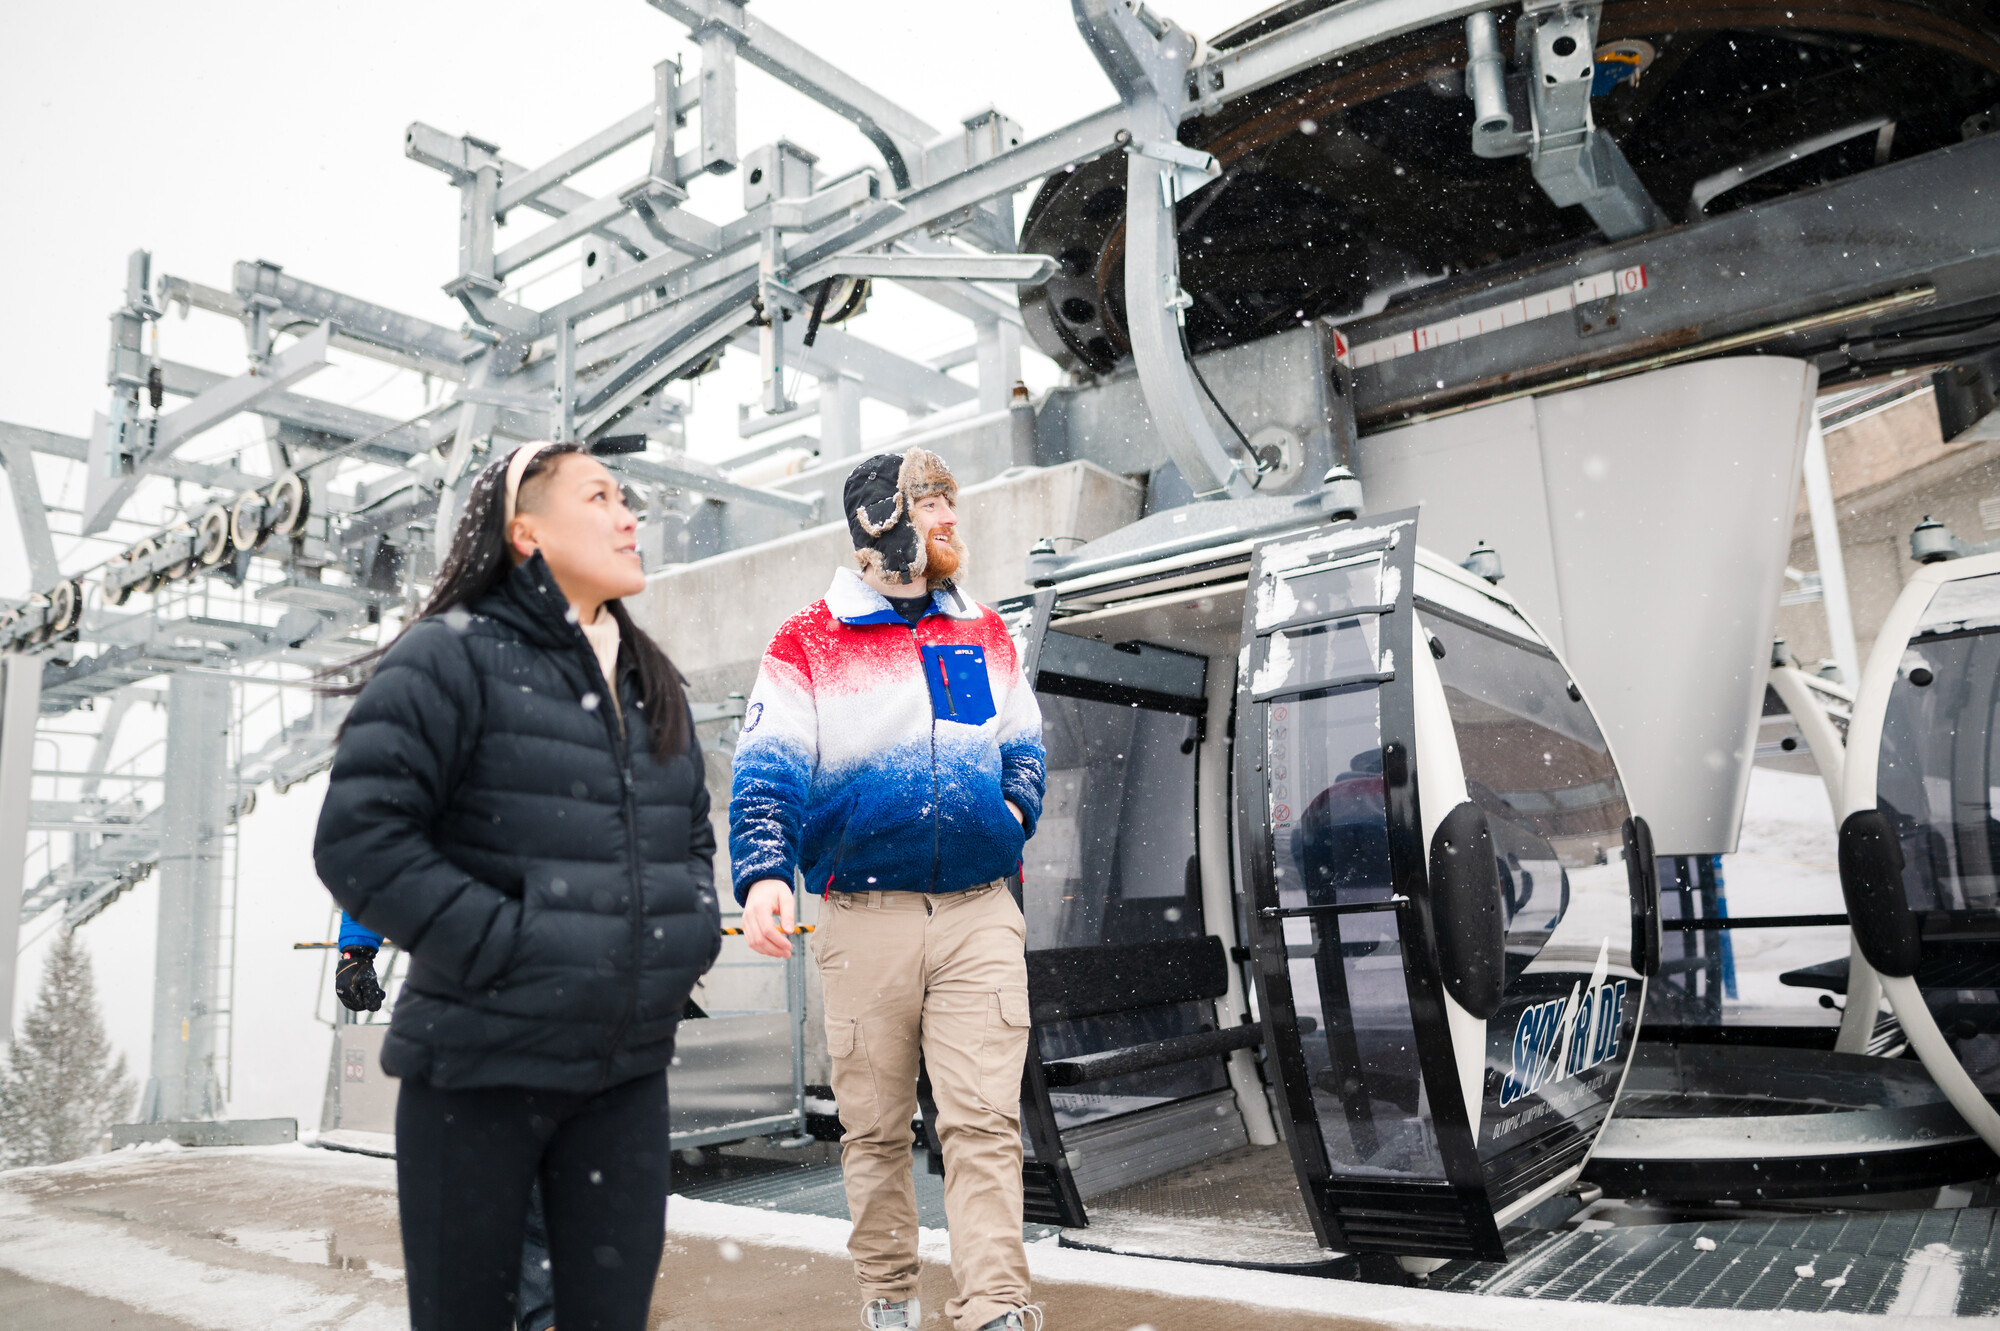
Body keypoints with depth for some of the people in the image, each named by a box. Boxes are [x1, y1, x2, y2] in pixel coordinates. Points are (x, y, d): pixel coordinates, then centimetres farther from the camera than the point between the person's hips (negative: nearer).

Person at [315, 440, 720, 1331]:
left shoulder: (651, 682, 13)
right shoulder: (453, 657, -8)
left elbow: (692, 832, 23)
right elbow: (359, 839, -14)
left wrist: (694, 931, 4)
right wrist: (503, 947, -19)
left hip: (627, 1069, 5)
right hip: (481, 1067, -5)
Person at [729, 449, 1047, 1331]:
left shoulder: (986, 635, 14)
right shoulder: (808, 645, 1)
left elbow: (1023, 744, 23)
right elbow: (768, 775, -6)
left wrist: (1016, 810, 3)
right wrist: (763, 874, -22)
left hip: (981, 916, 2)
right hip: (864, 920, -2)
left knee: (984, 1122, -5)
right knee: (874, 1125, 11)